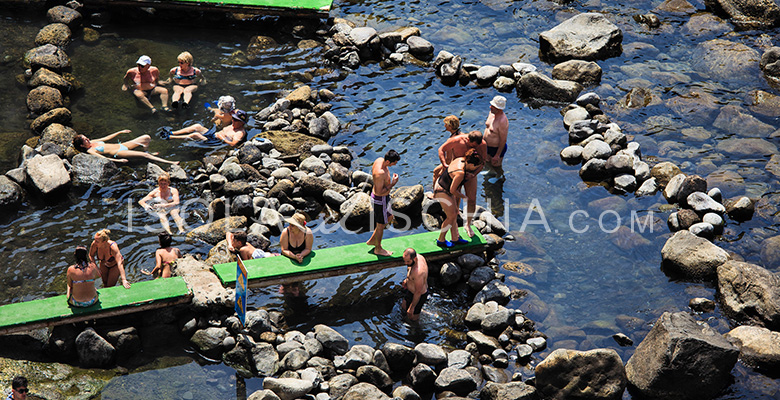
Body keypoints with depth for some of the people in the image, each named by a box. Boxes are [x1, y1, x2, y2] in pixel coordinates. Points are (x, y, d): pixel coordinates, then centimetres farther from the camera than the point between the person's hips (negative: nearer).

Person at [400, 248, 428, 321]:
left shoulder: (418, 272, -43)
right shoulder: (419, 257, -16)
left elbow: (418, 292, -30)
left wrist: (412, 307, -19)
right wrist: (407, 280, 18)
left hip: (418, 296, -9)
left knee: (413, 318, 15)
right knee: (404, 307, 32)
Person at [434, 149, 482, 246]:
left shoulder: (461, 159, -8)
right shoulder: (460, 173, -34)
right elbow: (452, 190, -25)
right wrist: (463, 196, -8)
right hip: (442, 192, -10)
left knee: (455, 212, 15)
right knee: (451, 216, 0)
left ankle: (455, 238, 25)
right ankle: (441, 240, 16)